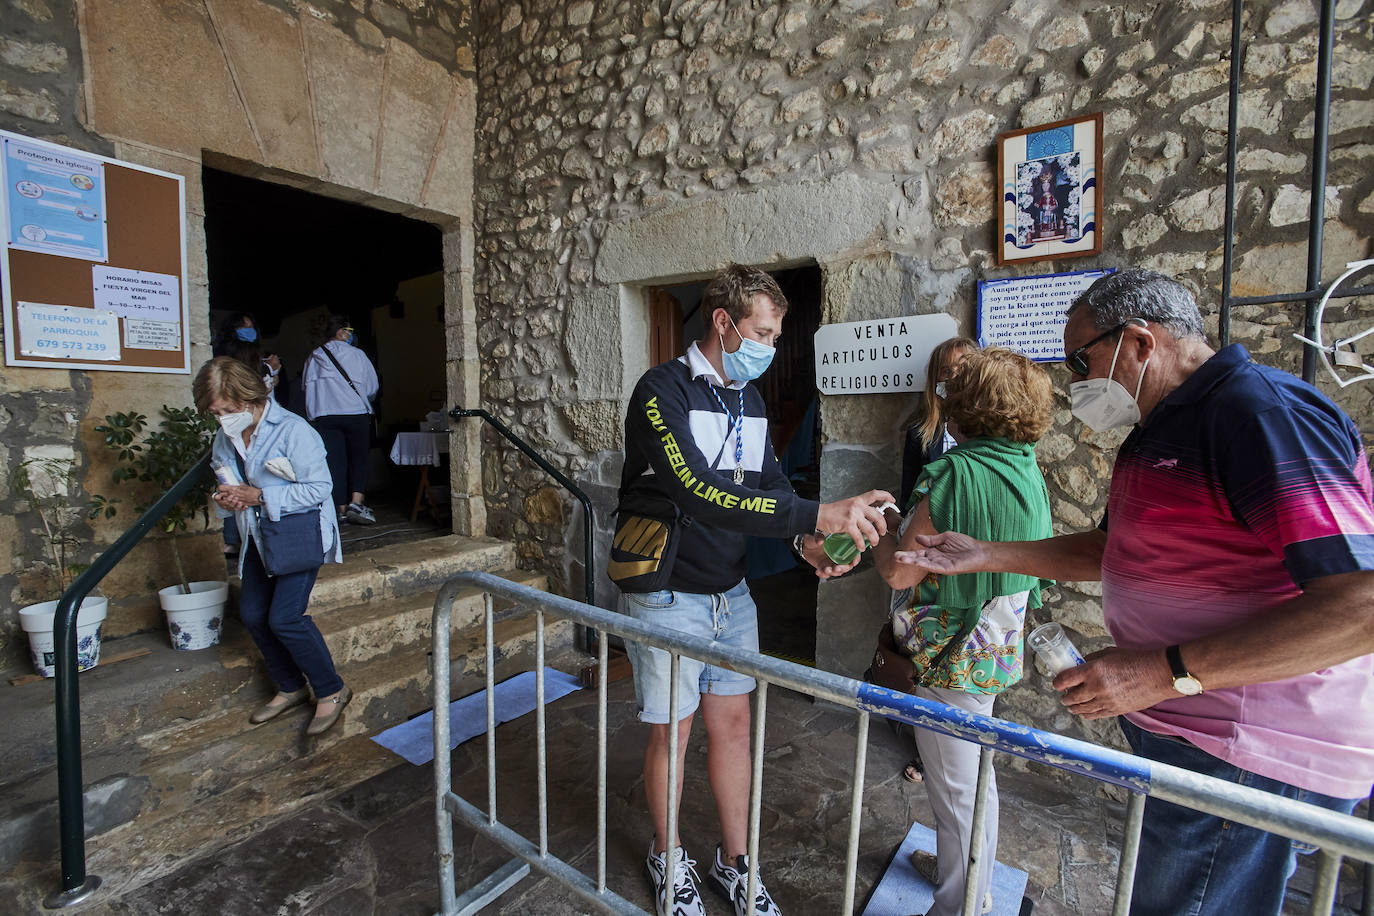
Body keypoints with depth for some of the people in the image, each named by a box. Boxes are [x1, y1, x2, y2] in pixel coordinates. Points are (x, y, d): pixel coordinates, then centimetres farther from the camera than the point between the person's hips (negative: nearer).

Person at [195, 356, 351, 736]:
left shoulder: (293, 430, -19)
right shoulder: (225, 437, 5)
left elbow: (319, 488, -20)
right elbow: (224, 483, 19)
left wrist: (258, 496, -22)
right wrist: (226, 499, -5)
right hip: (260, 536, 8)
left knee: (284, 617, -14)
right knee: (252, 613, 7)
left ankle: (332, 691, 4)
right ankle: (291, 687, 26)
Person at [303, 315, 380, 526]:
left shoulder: (314, 356, 9)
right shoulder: (357, 354, 0)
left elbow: (307, 386, 13)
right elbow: (372, 387, 5)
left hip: (324, 416, 3)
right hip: (356, 413, -3)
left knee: (335, 461, 5)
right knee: (359, 459, 5)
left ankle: (342, 509, 6)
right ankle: (356, 502, -10)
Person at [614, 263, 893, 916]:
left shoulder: (750, 400, 7)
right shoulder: (663, 391, -18)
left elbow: (770, 481, 8)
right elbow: (699, 493, -32)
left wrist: (806, 541, -13)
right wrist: (817, 515, -35)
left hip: (731, 593, 7)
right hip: (668, 597, -6)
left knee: (733, 724, 16)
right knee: (672, 734, 11)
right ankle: (667, 858, 38)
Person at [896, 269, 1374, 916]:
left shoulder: (1263, 411, -19)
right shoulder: (1160, 430, 12)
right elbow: (1110, 550, 20)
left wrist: (1166, 671, -28)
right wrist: (985, 556, 12)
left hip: (1247, 755, -9)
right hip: (1182, 732, 9)